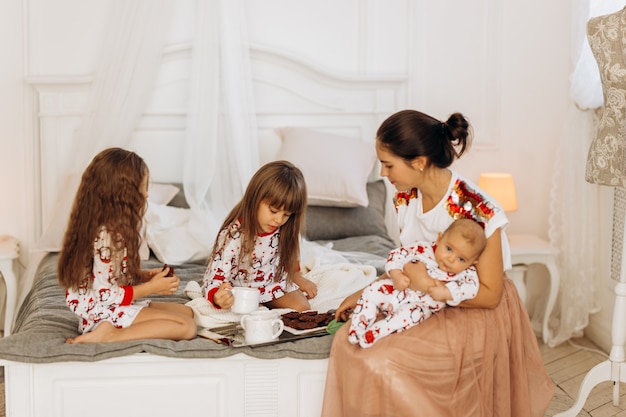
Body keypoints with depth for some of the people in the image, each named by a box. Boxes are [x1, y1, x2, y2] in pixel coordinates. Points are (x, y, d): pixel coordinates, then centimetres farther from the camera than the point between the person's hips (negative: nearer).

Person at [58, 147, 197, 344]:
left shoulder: (111, 229, 7)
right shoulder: (107, 237, -23)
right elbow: (106, 294, -23)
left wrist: (142, 275, 4)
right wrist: (151, 287, -15)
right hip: (107, 312, -10)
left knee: (188, 312, 11)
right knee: (186, 327, -17)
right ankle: (109, 335, -21)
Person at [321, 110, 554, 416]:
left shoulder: (477, 210, -25)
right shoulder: (406, 198, -3)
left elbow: (490, 295, -18)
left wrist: (429, 285, -27)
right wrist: (365, 293, -1)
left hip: (475, 313, -7)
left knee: (381, 362, -25)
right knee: (348, 341, -14)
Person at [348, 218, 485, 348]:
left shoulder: (464, 273, -7)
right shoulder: (424, 250, -6)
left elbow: (471, 287, -24)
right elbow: (398, 254, -3)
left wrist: (446, 292, -32)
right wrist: (396, 274, -21)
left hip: (421, 306, -2)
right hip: (398, 292, 3)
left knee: (410, 313, -35)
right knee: (373, 290, -20)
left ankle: (374, 333, -35)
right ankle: (357, 328, -18)